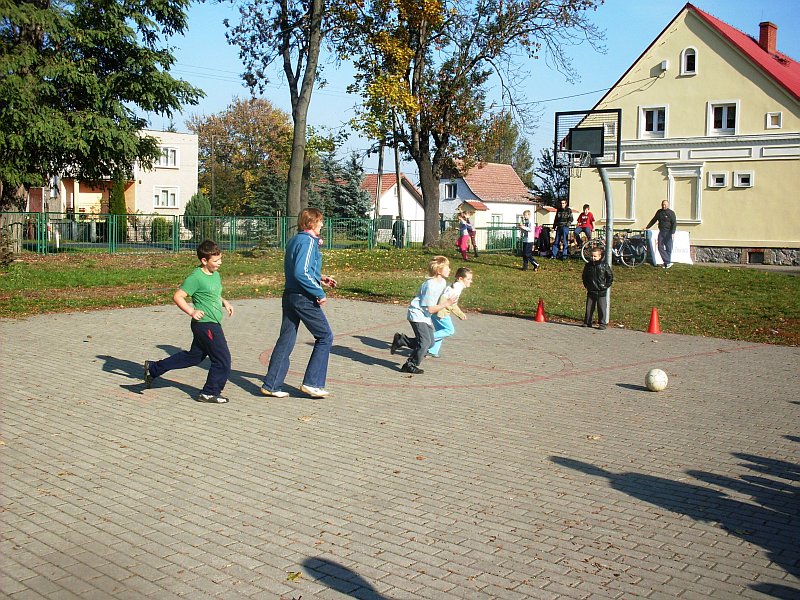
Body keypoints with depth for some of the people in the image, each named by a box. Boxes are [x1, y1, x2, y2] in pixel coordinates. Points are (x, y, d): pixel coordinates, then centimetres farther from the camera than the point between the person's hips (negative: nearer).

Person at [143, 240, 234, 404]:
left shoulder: (215, 275, 11)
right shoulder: (196, 277, -17)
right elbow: (177, 296, -14)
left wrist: (224, 302, 10)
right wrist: (191, 311, -21)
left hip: (212, 324, 10)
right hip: (206, 324, -10)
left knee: (194, 356, 20)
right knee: (223, 359, -3)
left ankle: (153, 368, 29)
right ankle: (210, 393, 12)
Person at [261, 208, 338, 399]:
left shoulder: (294, 240, 15)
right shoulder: (308, 241, -14)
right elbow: (301, 273, -23)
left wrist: (320, 278, 17)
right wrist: (319, 293, -18)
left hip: (289, 296, 9)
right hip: (304, 298, -9)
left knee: (285, 340, 11)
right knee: (325, 337, 3)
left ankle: (271, 385, 12)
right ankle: (312, 383, 3)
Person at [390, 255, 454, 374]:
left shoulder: (442, 282, 3)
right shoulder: (430, 285, -25)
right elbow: (430, 309, -21)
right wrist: (445, 304, -16)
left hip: (426, 316, 9)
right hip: (417, 314, -9)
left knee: (430, 342, 7)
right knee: (425, 341, -14)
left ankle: (400, 340, 19)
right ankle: (410, 365, 2)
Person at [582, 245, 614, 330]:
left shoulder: (604, 265, -7)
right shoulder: (588, 265, 3)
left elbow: (610, 276, 2)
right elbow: (584, 276, 18)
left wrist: (606, 285, -3)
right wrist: (586, 285, 11)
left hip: (601, 292, -3)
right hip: (591, 291, 3)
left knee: (602, 308, -2)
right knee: (589, 308, 8)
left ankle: (602, 323, 4)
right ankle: (587, 322, 18)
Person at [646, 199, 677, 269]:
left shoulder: (671, 213, -4)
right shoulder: (659, 212, 11)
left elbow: (673, 223, -10)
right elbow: (653, 220, 23)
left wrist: (673, 233, -20)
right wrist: (647, 227, 20)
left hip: (668, 232, -5)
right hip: (661, 232, 5)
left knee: (668, 248, 0)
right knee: (660, 247, -6)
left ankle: (667, 263, 8)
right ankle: (668, 262, -7)